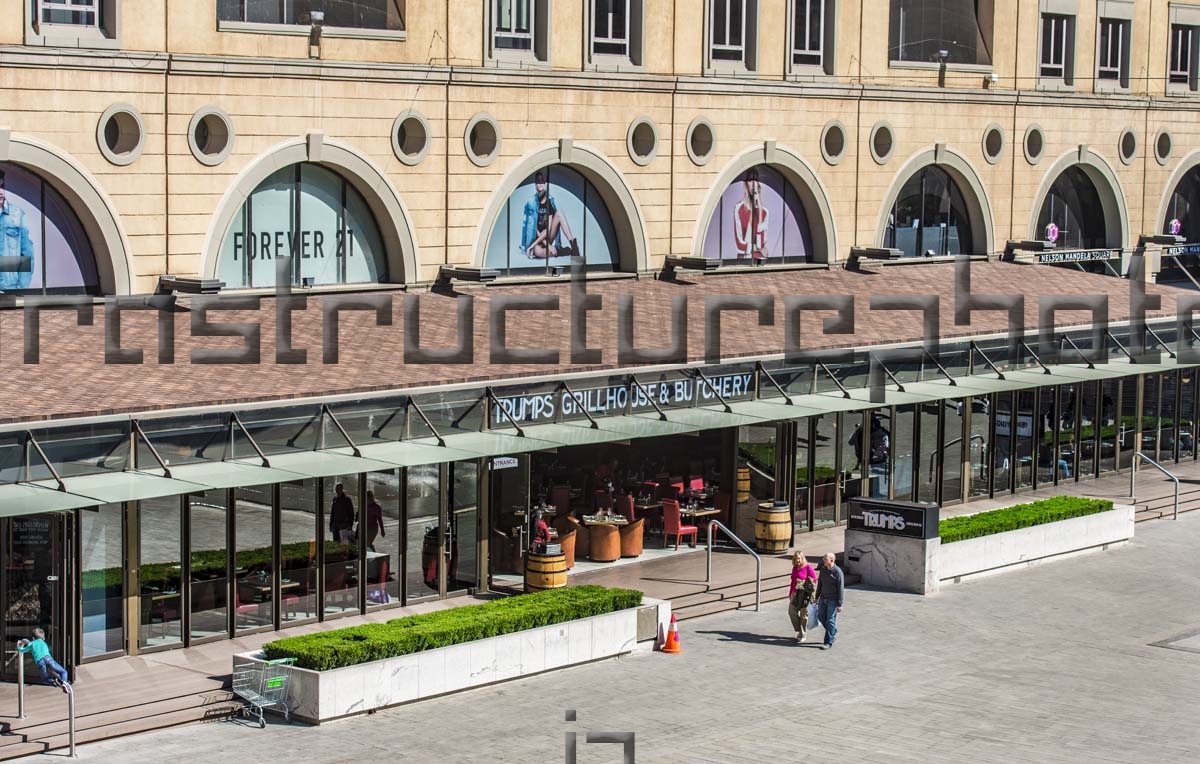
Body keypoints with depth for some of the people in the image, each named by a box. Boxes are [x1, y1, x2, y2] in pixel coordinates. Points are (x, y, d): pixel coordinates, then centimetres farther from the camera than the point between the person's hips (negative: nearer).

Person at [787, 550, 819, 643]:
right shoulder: (795, 568, 10)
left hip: (804, 594, -7)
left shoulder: (808, 568, -11)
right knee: (792, 612, 4)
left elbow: (814, 581, -11)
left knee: (803, 614, 3)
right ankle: (799, 631, 21)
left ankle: (803, 635, 14)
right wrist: (790, 593, 21)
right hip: (795, 593, 7)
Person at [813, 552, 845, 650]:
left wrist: (839, 604, -16)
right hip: (823, 598, 7)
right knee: (821, 617, 11)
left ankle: (828, 642, 3)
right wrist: (817, 597, 16)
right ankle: (833, 632, 33)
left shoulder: (837, 572, -17)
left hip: (833, 600, -7)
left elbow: (841, 589, -15)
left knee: (830, 621, -4)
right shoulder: (823, 569, 4)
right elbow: (820, 584, 15)